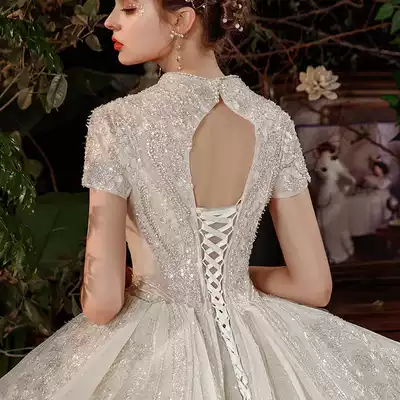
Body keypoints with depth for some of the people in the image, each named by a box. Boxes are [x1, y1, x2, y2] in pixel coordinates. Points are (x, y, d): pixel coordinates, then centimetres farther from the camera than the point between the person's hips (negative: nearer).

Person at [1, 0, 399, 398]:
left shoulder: (116, 123, -18)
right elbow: (314, 285, -4)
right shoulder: (272, 122, -8)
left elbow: (102, 302, -19)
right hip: (250, 344, 3)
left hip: (157, 352, -3)